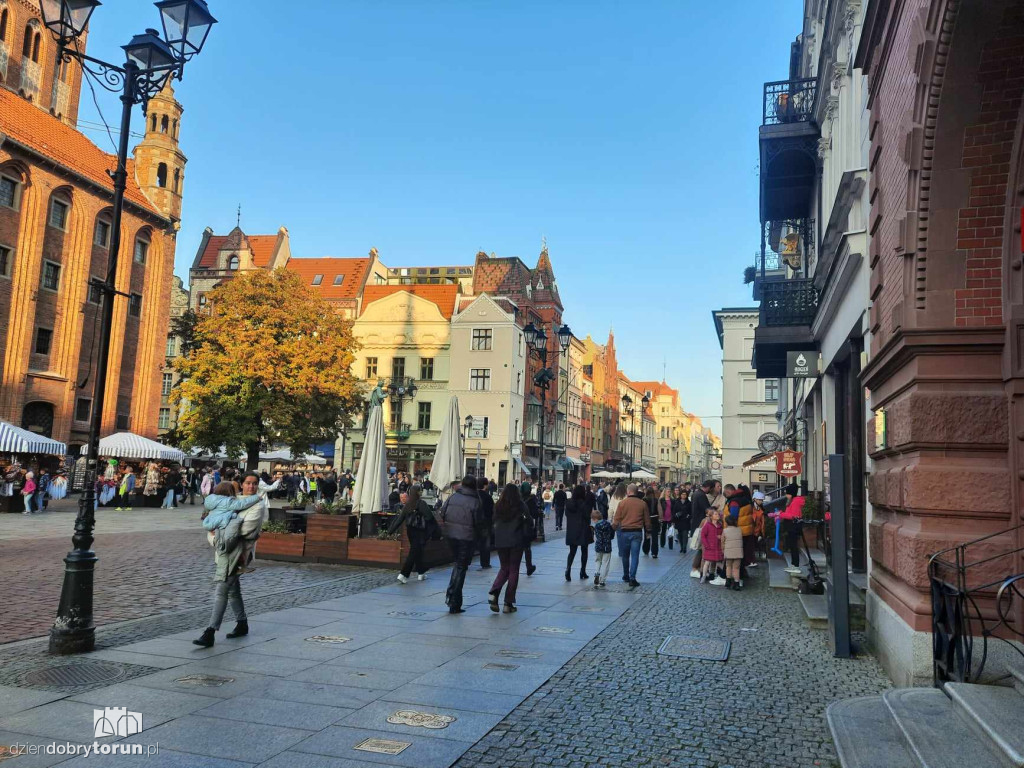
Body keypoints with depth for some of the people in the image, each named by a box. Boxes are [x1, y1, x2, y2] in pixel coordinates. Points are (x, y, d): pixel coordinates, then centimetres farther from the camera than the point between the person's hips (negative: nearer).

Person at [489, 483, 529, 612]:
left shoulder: (498, 506, 1)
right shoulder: (520, 505, -6)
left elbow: (494, 522, 7)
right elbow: (529, 523, -5)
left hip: (500, 541, 3)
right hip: (516, 541, -3)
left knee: (504, 568, 17)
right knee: (513, 570, 6)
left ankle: (494, 593, -8)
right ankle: (508, 603, 4)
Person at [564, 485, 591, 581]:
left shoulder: (568, 503, 0)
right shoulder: (583, 503, -15)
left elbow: (566, 514, 9)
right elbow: (587, 516, -13)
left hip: (571, 531, 4)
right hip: (583, 530, -4)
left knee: (572, 551, 8)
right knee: (584, 551, 12)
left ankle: (568, 569, -13)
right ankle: (583, 572, 16)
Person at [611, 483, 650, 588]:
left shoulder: (622, 503, -5)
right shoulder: (642, 503, -1)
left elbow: (616, 519, -3)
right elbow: (647, 520, 6)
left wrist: (613, 528, 13)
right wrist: (648, 531, 19)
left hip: (624, 532, 0)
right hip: (637, 532, 0)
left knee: (625, 555, 15)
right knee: (635, 556, 1)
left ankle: (626, 575, 28)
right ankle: (632, 578, -6)